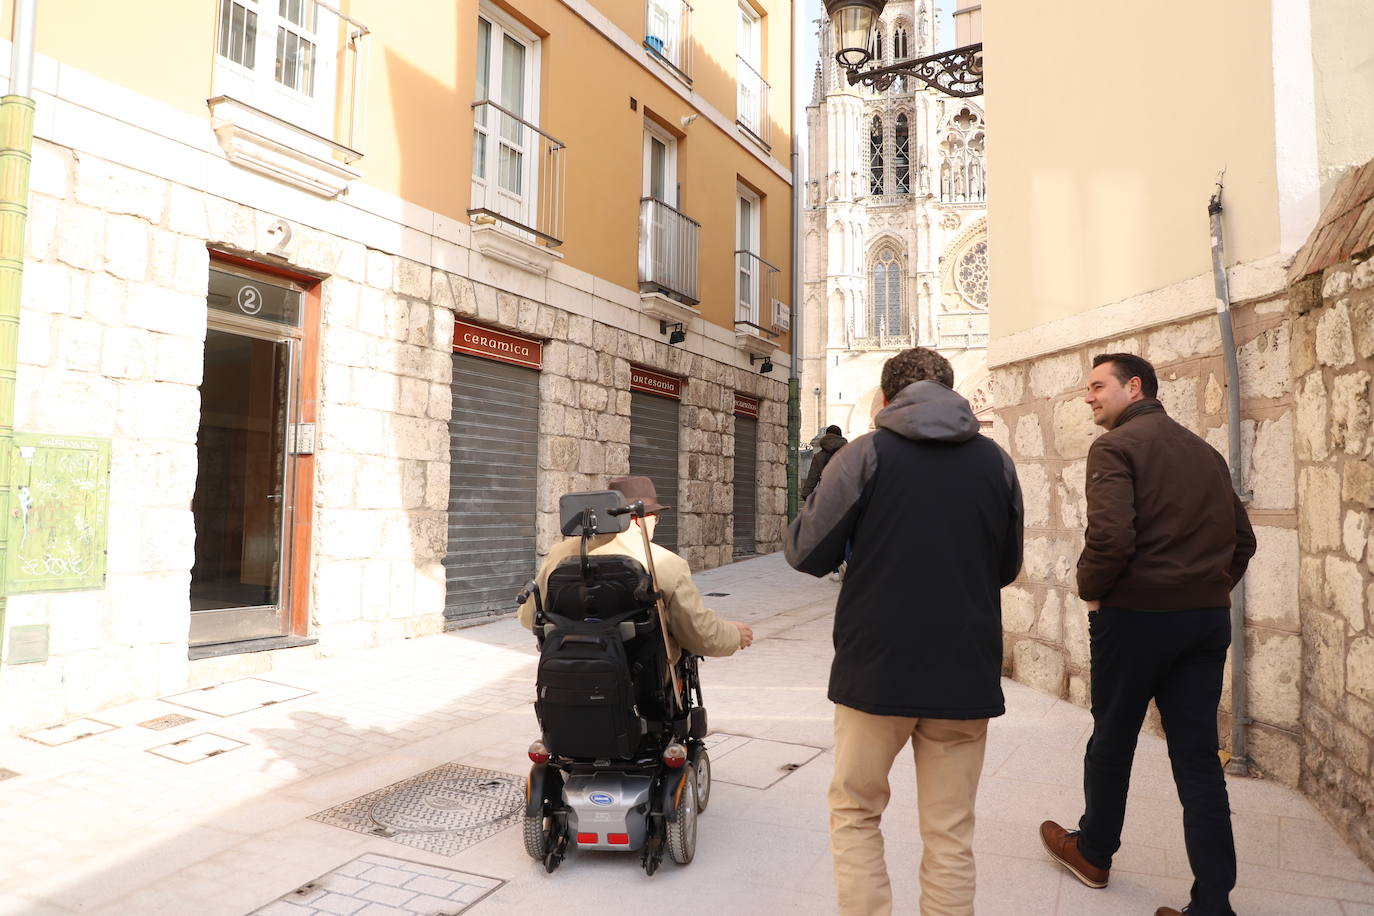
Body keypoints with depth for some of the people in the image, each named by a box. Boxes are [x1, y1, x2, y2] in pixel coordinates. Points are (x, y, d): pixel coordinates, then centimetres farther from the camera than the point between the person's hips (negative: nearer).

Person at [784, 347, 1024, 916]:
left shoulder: (865, 454, -6)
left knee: (854, 813, 16)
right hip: (966, 673, 3)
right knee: (950, 835, 13)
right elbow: (1007, 567, 15)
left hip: (876, 668, -2)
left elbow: (806, 554, -5)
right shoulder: (996, 462, 4)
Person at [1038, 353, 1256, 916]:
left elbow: (1110, 536, -23)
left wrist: (1090, 589, -7)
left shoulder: (1116, 447, -10)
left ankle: (1092, 852, 32)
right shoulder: (1205, 452, 12)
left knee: (1112, 741, 13)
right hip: (1208, 619, 6)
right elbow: (1242, 538, 15)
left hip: (1137, 616, -6)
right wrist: (1212, 590, 17)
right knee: (1198, 758, 9)